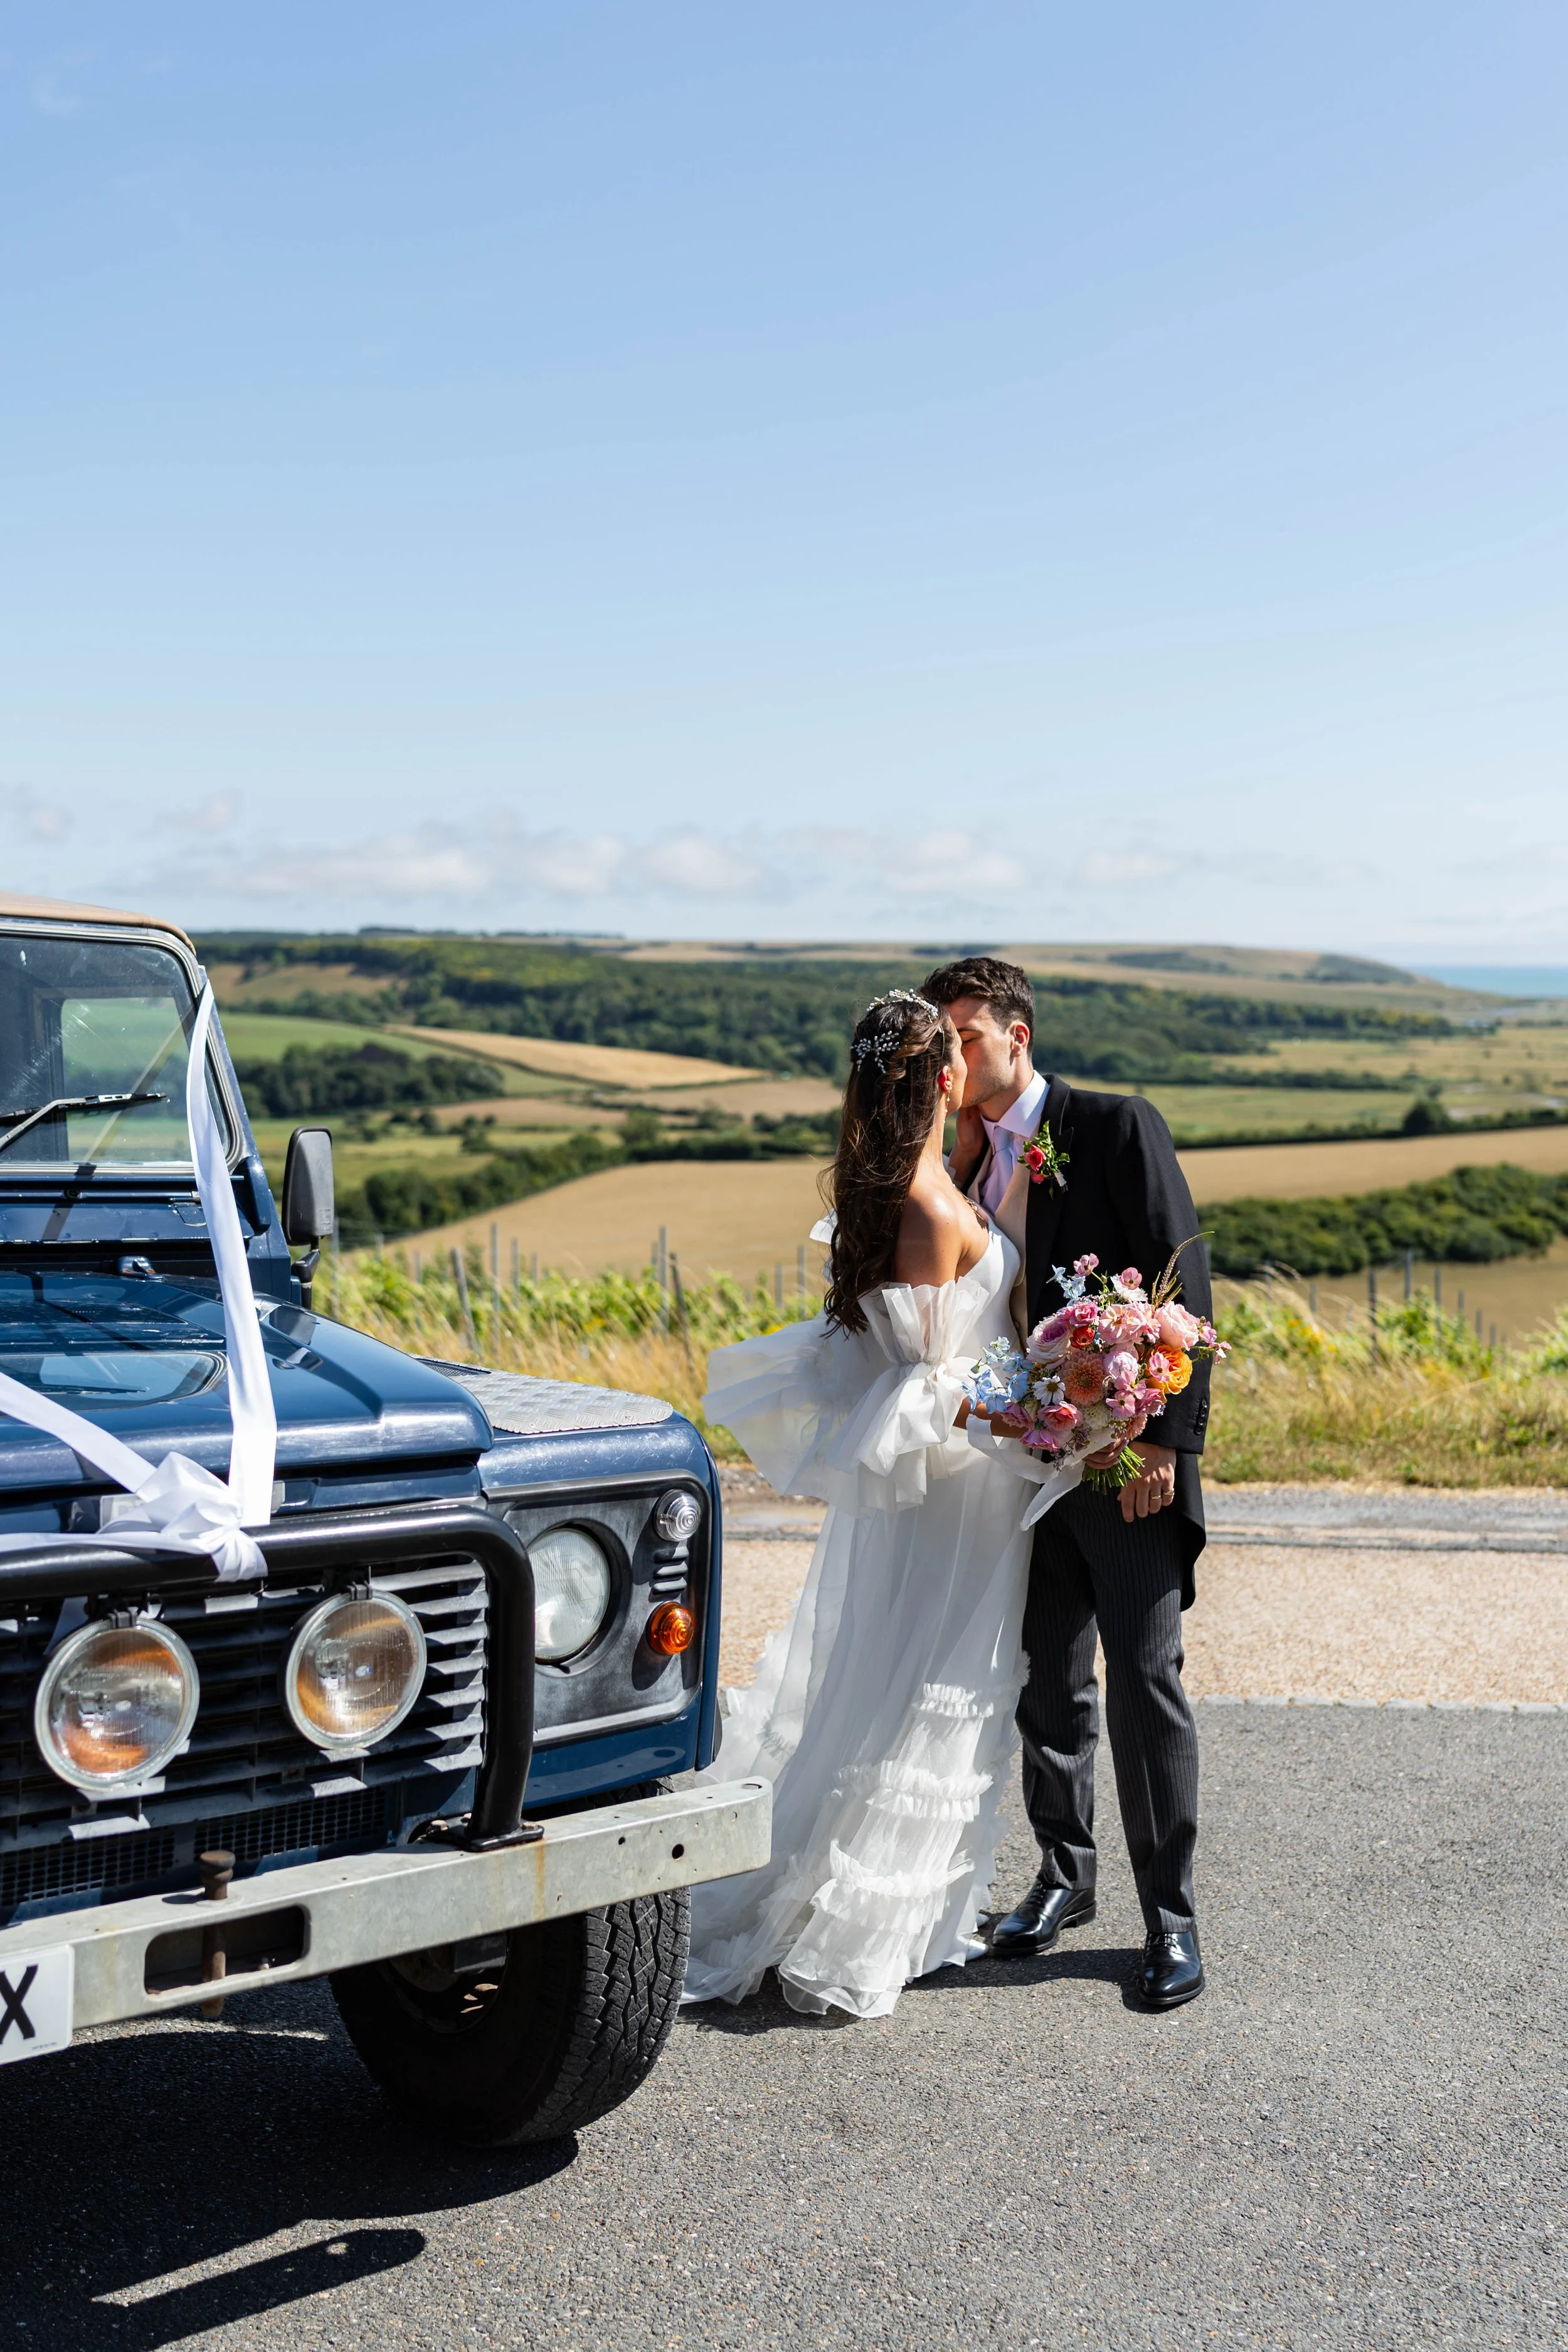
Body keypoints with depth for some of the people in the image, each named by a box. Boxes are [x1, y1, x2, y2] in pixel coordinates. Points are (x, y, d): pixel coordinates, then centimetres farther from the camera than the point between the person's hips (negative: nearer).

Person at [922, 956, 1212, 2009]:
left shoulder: (1119, 1127, -8)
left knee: (1144, 1679, -3)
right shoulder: (967, 1160, 9)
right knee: (1048, 1683, 14)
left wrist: (1168, 1438, -16)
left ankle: (1171, 1915, 9)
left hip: (1130, 1458, -5)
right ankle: (1065, 1875, 31)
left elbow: (1184, 1282, -12)